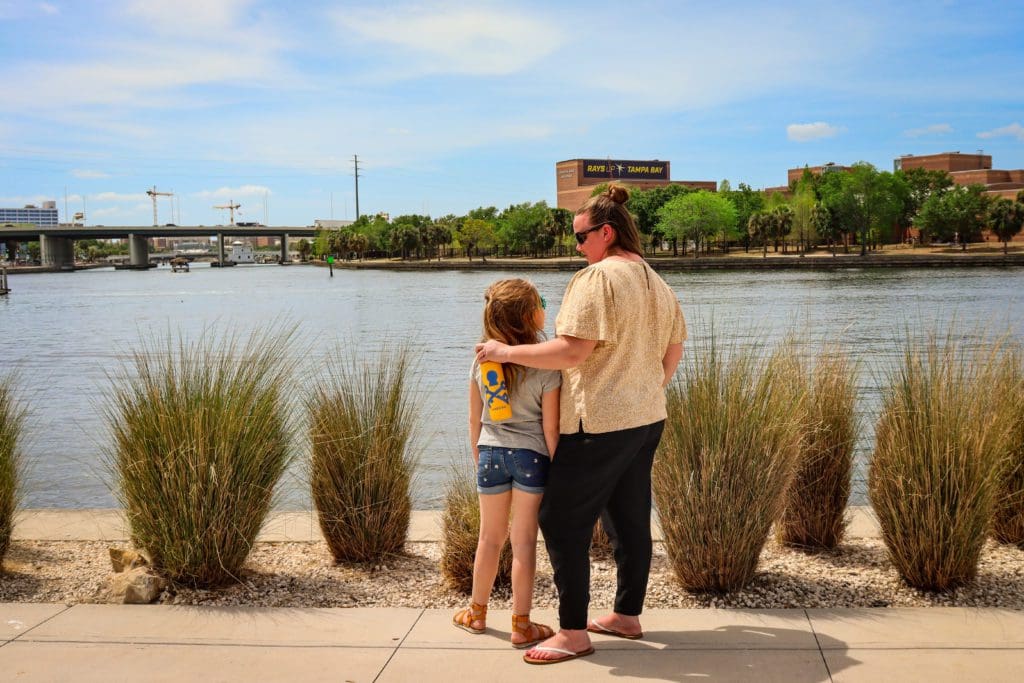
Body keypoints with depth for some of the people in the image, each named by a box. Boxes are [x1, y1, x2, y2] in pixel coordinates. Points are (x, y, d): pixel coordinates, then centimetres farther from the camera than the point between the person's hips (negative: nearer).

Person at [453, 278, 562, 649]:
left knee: (490, 537, 17)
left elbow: (474, 419, 6)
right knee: (524, 541, 4)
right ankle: (521, 625, 12)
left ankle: (477, 613, 31)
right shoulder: (546, 365, -14)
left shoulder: (482, 361, -2)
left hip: (491, 454, 4)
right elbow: (550, 427, -12)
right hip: (531, 455, -3)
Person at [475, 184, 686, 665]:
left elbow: (571, 352, -24)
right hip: (647, 420, 9)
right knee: (631, 521, 16)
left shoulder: (597, 277, -17)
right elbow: (673, 352, 17)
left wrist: (507, 352, -16)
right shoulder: (658, 284, 11)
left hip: (599, 425, -9)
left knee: (563, 521, -1)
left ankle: (573, 633, 4)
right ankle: (627, 615, 26)